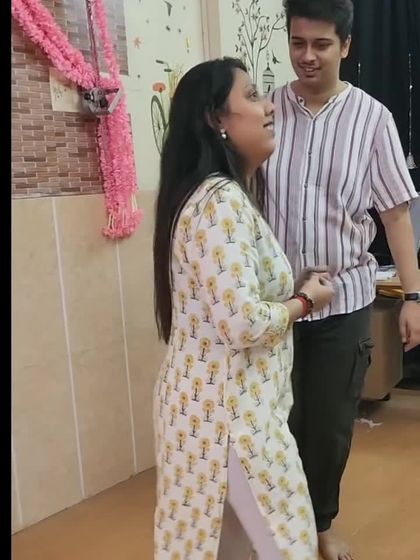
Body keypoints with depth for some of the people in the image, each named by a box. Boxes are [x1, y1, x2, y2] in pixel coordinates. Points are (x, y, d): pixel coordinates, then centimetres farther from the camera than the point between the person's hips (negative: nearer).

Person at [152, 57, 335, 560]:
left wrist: (293, 289, 10)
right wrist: (305, 299, -11)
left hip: (223, 396, 10)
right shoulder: (220, 200, -22)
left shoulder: (225, 194, 12)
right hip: (227, 404, -10)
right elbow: (243, 323, -28)